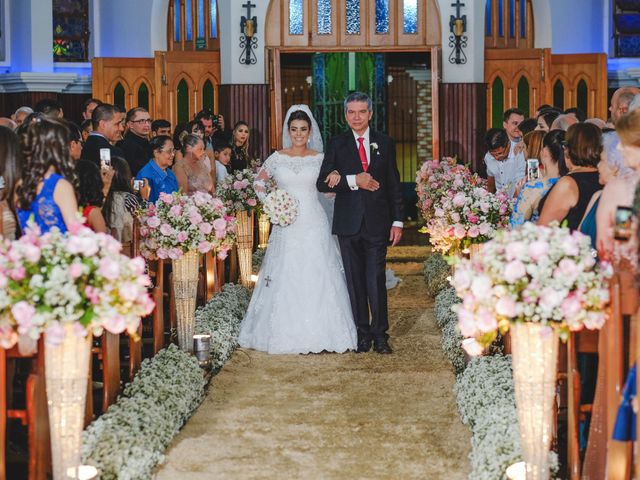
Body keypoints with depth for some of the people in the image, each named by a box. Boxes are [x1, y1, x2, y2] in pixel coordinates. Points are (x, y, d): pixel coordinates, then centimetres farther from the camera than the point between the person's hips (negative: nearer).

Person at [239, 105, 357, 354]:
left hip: (314, 225, 0)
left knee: (315, 278, -3)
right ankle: (287, 334, 7)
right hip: (287, 226, 0)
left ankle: (316, 334, 3)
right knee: (286, 279, 0)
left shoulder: (319, 159, 5)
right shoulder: (277, 158, 5)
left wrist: (336, 178, -5)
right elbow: (259, 181, 16)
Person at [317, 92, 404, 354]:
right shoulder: (337, 144, 4)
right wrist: (353, 180, -16)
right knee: (355, 280, 6)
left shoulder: (385, 143, 7)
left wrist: (397, 221, 2)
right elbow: (322, 183, -3)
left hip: (377, 222, 0)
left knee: (376, 279, -3)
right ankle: (362, 333, 14)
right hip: (348, 223, 1)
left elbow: (394, 185, 8)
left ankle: (380, 334, 4)